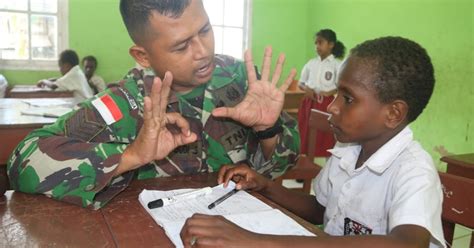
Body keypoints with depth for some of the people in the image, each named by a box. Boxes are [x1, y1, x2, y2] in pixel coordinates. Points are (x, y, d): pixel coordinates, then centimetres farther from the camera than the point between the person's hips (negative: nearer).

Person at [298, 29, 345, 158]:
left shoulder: (336, 64, -3)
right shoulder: (311, 63, 10)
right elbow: (300, 82, 15)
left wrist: (329, 92, -21)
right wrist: (306, 89, -5)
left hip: (326, 104, -4)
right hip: (309, 102, 4)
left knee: (326, 139, -4)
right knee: (306, 135, 6)